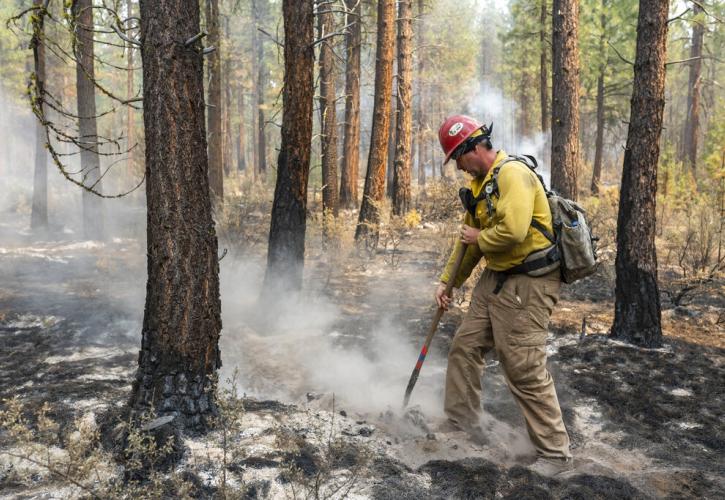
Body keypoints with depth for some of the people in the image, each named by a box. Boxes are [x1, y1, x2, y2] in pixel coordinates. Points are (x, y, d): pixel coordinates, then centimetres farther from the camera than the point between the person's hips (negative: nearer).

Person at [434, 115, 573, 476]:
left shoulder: (512, 174, -18)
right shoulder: (478, 185, 14)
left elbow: (513, 231, -30)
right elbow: (468, 240, 19)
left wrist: (481, 239, -11)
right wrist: (447, 281, 15)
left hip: (528, 283, -10)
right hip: (495, 278, 10)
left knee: (525, 369, -9)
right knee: (464, 347, 14)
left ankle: (555, 453, 6)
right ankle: (462, 422, 31)